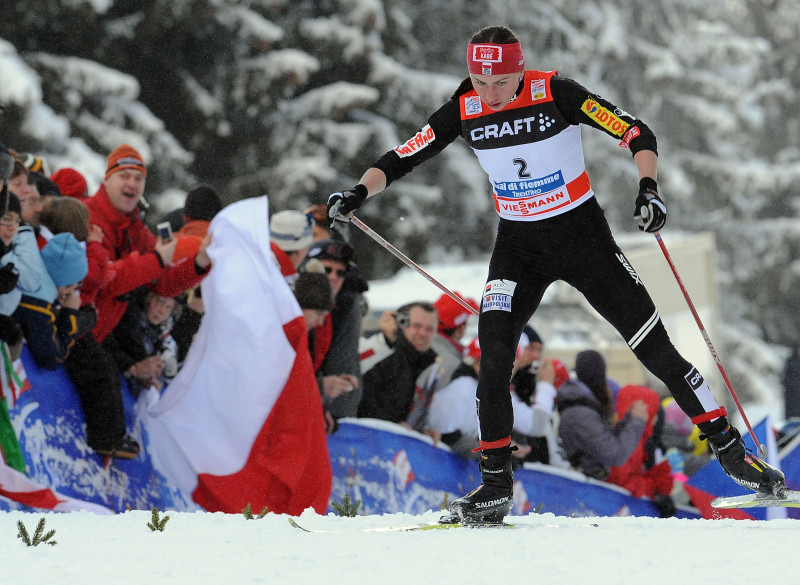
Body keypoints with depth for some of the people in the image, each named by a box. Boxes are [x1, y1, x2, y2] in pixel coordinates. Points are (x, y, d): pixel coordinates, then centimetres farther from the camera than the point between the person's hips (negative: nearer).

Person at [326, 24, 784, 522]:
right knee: (493, 351, -17)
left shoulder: (554, 93, -18)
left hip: (583, 234, -2)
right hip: (519, 244, 2)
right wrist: (360, 192, -20)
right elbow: (400, 159, -2)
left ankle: (729, 448, 14)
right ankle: (496, 486, -8)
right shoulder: (464, 110, -9)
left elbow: (638, 134, -18)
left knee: (653, 346, -1)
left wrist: (649, 189, -34)